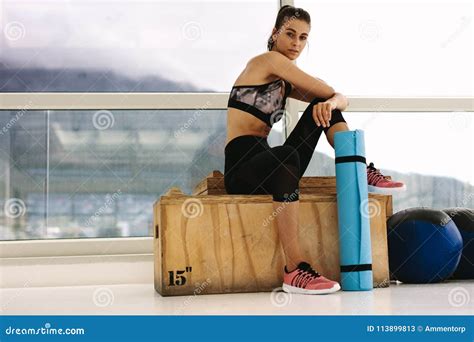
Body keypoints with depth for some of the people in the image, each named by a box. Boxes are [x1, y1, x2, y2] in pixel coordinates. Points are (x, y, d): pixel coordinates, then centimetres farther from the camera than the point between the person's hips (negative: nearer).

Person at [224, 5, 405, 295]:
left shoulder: (286, 84, 20)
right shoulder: (268, 60, -4)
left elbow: (338, 98, 8)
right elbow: (330, 91, -6)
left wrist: (331, 102, -15)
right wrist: (334, 97, 16)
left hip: (268, 166, 8)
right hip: (241, 165, -8)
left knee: (324, 105, 5)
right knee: (286, 158, -43)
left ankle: (361, 173, -5)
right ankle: (294, 271, -44)